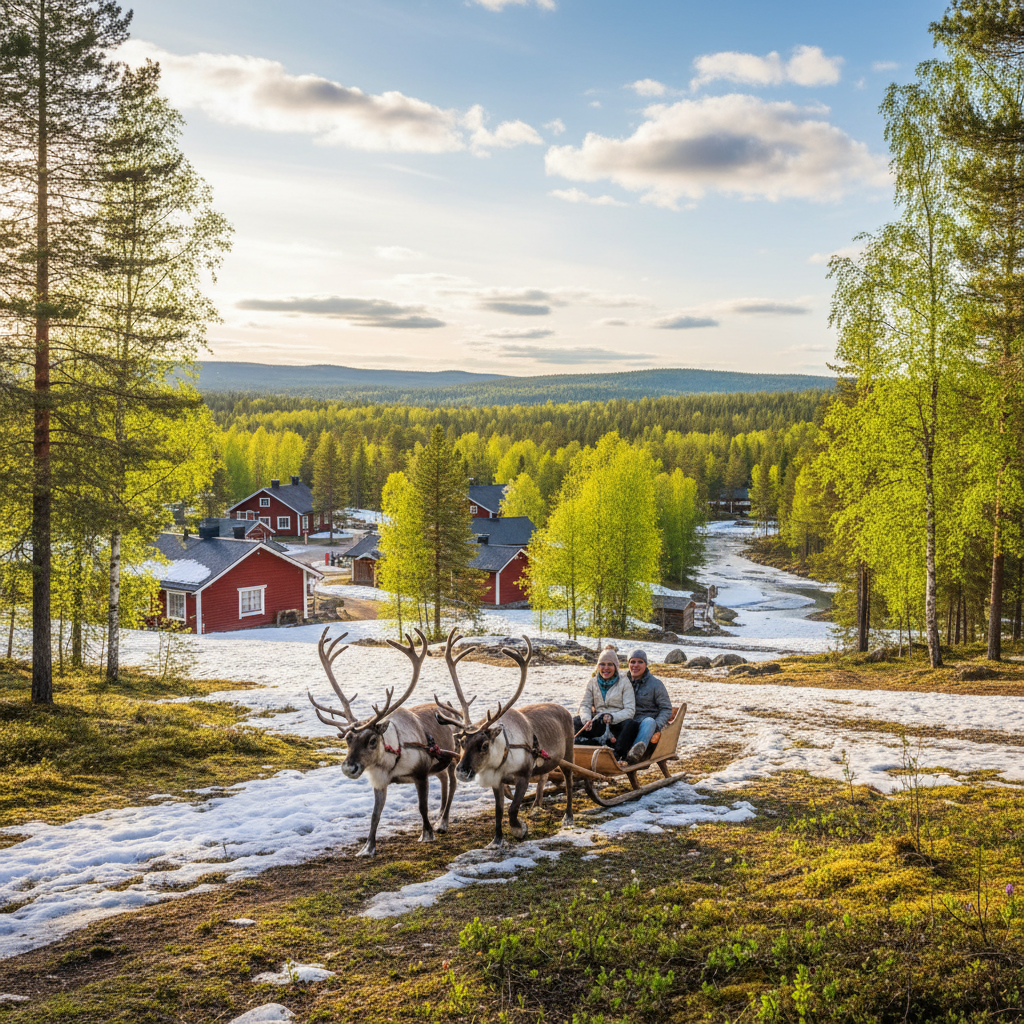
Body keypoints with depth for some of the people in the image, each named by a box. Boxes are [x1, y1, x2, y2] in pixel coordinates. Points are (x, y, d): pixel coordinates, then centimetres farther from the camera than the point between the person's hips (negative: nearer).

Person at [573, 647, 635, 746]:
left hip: (617, 722, -3)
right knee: (576, 721, -22)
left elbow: (629, 711, -6)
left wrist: (612, 717, -26)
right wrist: (586, 720, -18)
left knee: (629, 723, -35)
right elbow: (585, 705, 6)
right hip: (597, 722, 3)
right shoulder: (593, 683, 13)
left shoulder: (624, 684, 2)